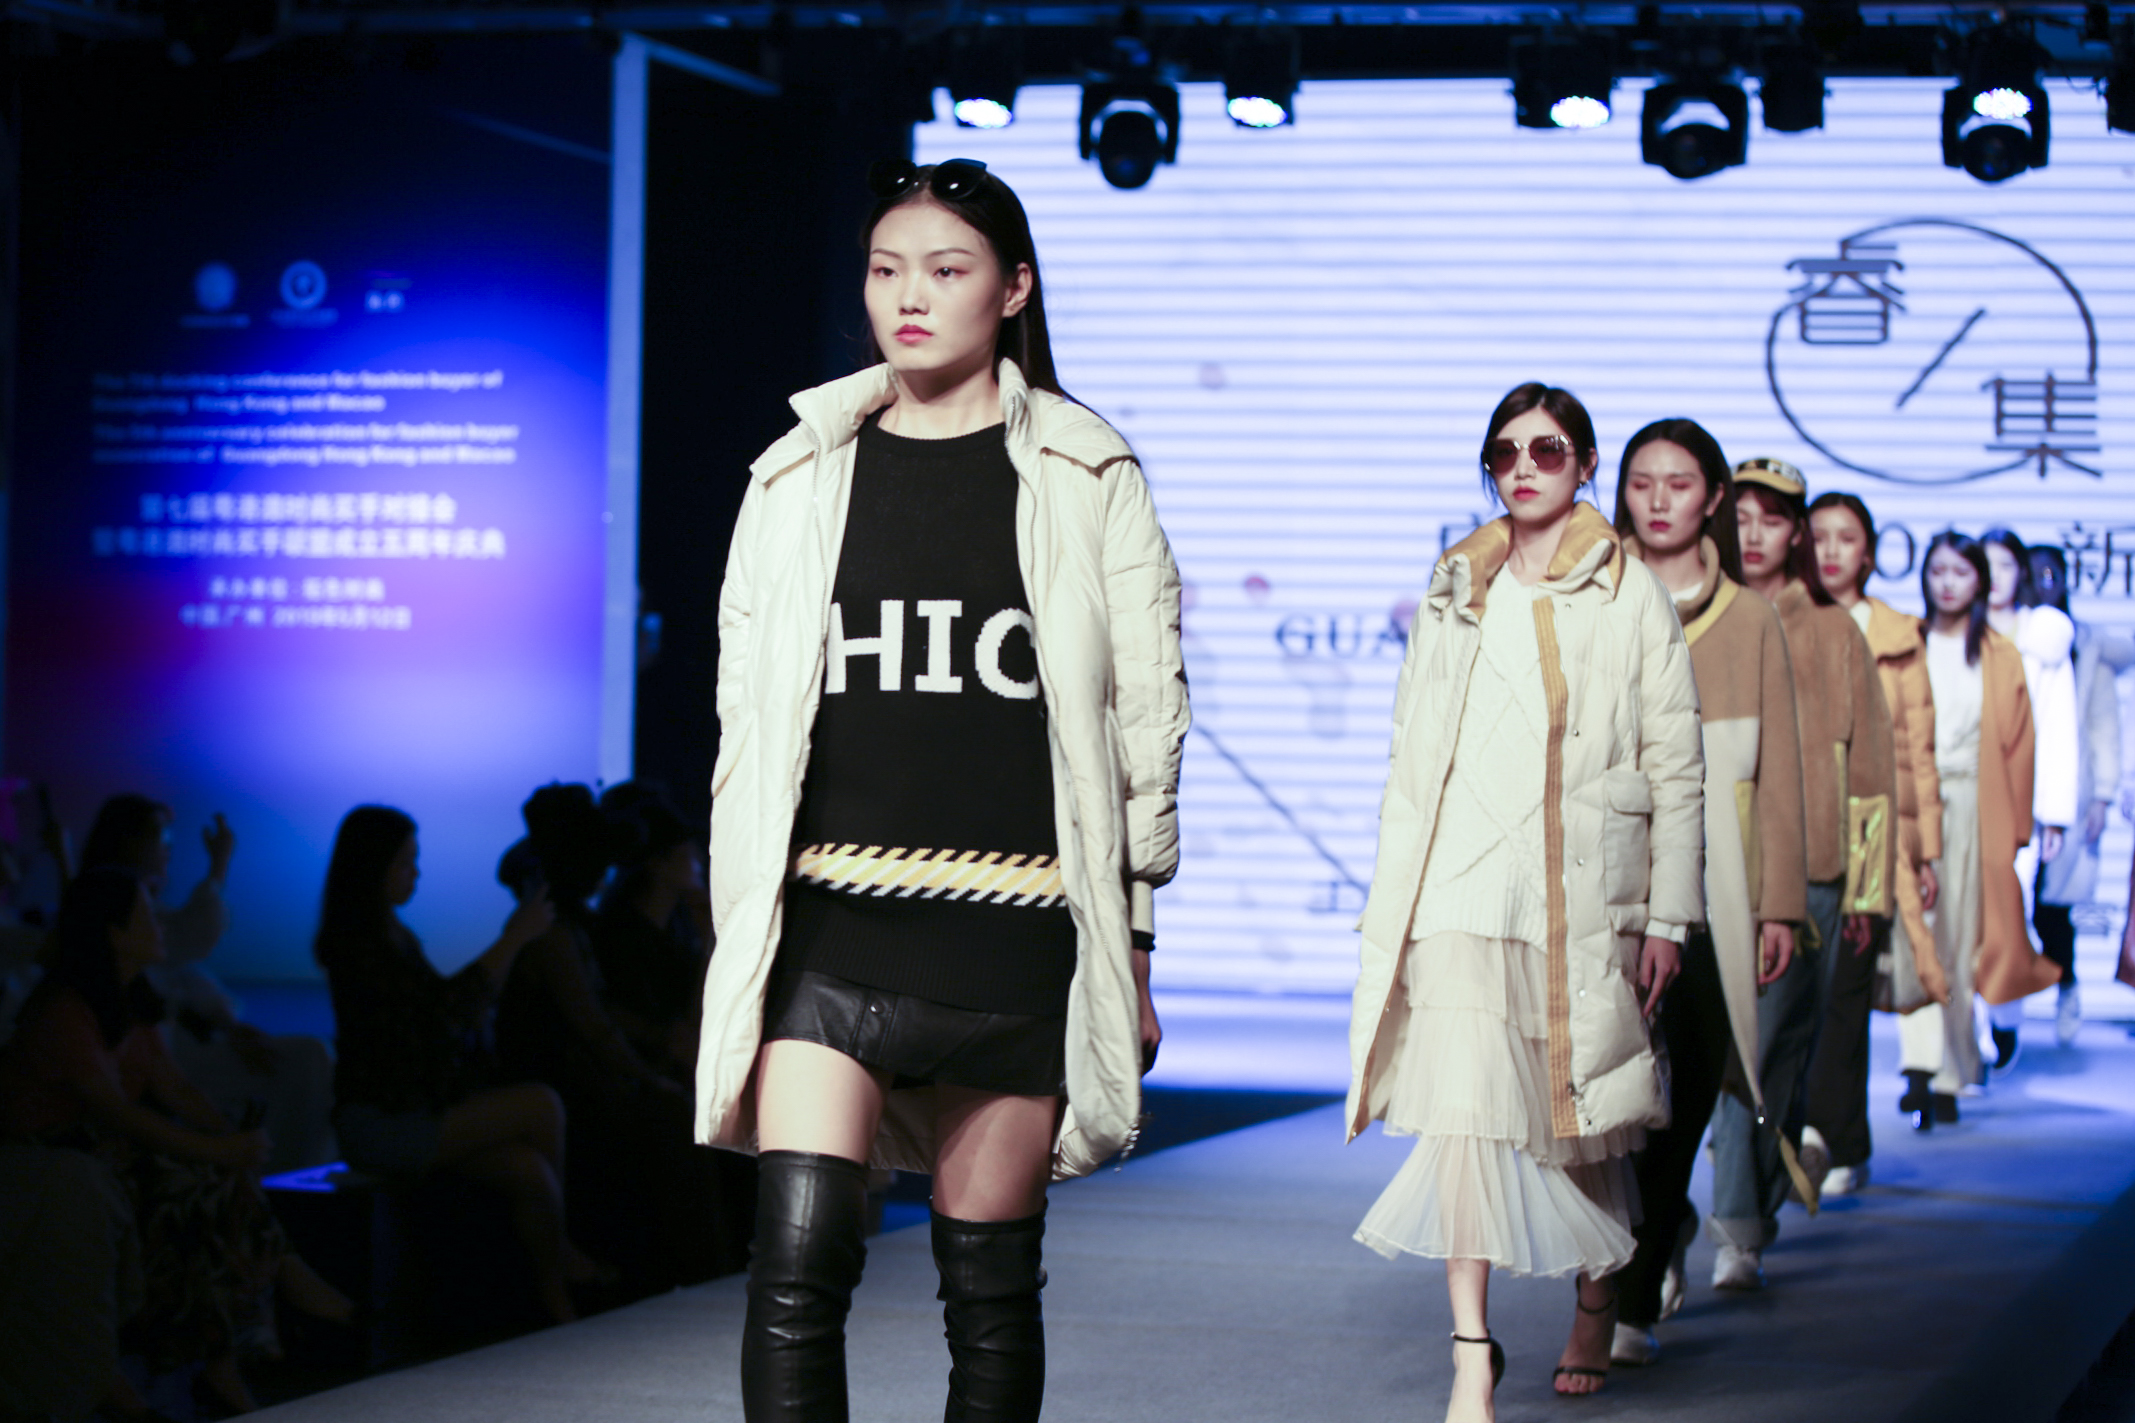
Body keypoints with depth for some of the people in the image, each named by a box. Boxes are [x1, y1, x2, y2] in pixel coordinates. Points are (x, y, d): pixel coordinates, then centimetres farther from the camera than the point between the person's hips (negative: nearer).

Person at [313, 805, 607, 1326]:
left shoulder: (393, 936, 18)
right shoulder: (359, 945, -13)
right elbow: (444, 1005, -19)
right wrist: (514, 939, -13)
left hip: (419, 1111, 9)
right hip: (381, 1122, -9)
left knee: (528, 1170, -14)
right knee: (541, 1105, -17)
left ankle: (553, 1295, -13)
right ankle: (560, 1248, -1)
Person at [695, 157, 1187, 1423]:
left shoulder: (1087, 479, 5)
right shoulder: (802, 475, 12)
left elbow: (1147, 717, 6)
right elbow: (746, 712, 14)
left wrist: (1135, 946, 3)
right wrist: (737, 929, 10)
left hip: (1014, 936, -1)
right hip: (829, 926, 1)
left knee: (992, 1288, 5)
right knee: (800, 1258, -13)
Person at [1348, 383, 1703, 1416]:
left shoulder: (1631, 594, 4)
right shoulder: (1453, 590, 13)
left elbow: (1676, 767, 2)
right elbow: (1411, 756, 15)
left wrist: (1668, 916, -3)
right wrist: (1390, 899, 10)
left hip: (1583, 893, -2)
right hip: (1462, 884, 2)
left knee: (1584, 1113, 7)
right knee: (1464, 1102, -11)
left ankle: (1597, 1307, 30)